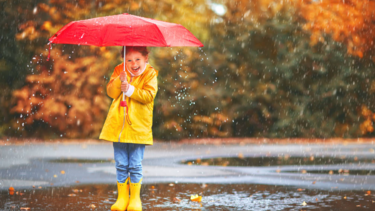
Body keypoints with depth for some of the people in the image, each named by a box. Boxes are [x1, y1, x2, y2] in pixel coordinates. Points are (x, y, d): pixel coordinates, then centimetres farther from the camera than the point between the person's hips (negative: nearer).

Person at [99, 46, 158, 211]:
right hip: (118, 125, 2)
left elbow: (148, 95, -13)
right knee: (121, 165, 7)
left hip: (138, 127, -2)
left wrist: (130, 89, -21)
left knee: (135, 165, 2)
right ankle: (122, 197, 17)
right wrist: (120, 81, -19)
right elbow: (111, 92, -3)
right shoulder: (119, 71, 7)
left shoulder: (150, 74, -1)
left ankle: (135, 198, 15)